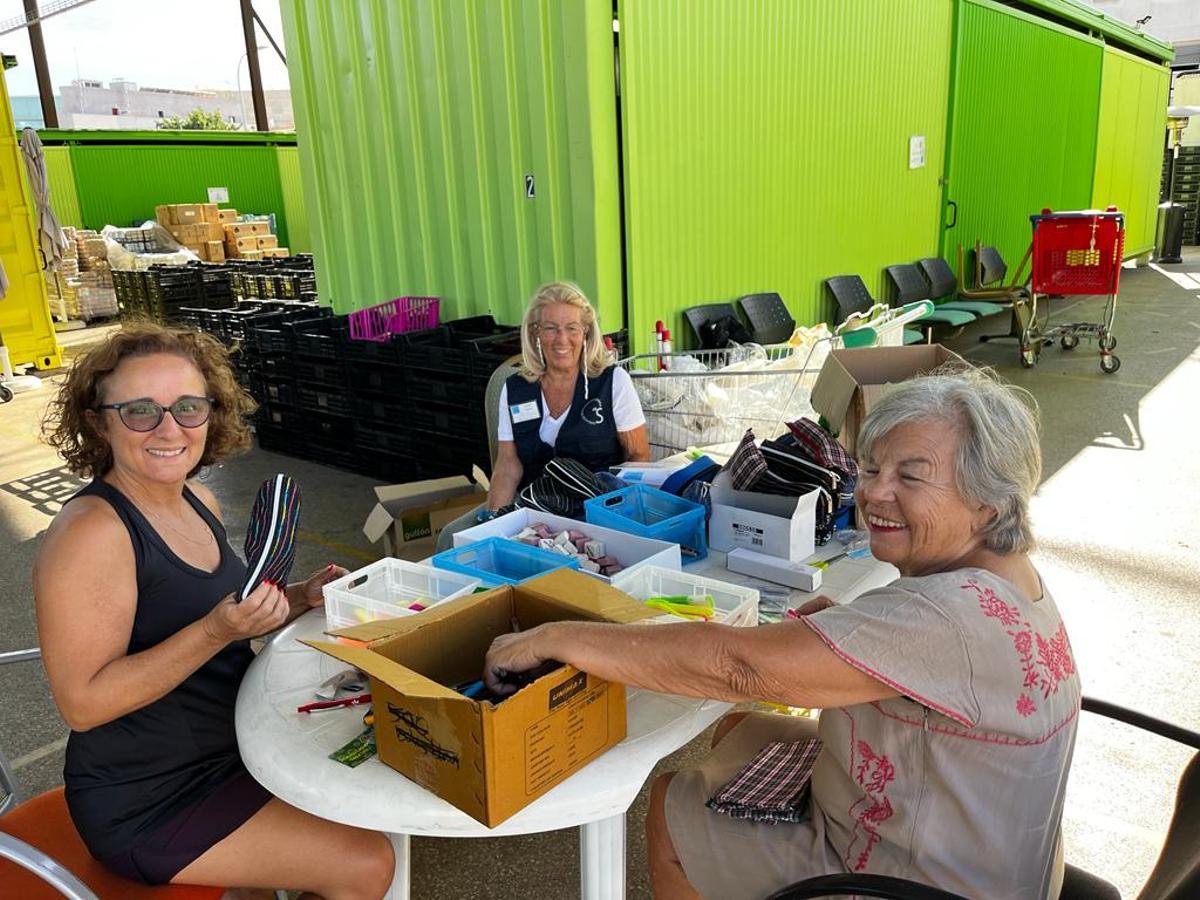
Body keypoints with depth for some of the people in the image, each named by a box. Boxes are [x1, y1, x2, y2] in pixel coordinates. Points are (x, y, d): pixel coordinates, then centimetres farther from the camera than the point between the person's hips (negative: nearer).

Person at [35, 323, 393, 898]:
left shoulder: (199, 501, 1)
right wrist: (217, 631, -33)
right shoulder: (90, 532, -23)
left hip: (233, 746, 8)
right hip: (149, 803, -8)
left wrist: (298, 599, -1)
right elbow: (82, 703, -24)